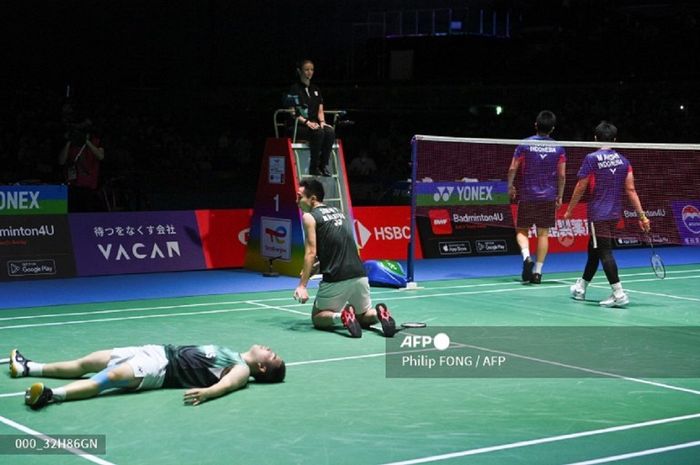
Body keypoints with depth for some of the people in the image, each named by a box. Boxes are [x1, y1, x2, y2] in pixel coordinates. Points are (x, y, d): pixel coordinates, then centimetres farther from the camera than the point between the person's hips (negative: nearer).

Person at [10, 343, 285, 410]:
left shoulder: (241, 370, -9)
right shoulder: (233, 355, 19)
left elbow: (223, 386, -29)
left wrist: (204, 392, -51)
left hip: (162, 369, -9)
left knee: (111, 377, -33)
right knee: (88, 362, 10)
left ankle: (50, 394, -44)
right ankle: (28, 368, 19)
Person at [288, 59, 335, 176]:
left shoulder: (315, 89, 20)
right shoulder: (295, 88, 0)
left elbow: (320, 111, 17)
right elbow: (293, 113, -8)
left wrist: (322, 121, -5)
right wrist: (307, 122, -22)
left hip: (314, 124, 6)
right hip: (298, 126, -6)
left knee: (330, 131, -27)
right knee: (318, 132, -35)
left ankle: (324, 165, -24)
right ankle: (313, 167, -28)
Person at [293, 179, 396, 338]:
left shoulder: (309, 217, 0)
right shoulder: (337, 211, 21)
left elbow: (311, 252, -9)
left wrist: (302, 285, -11)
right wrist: (316, 267, 29)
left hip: (336, 279, -6)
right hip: (359, 275, 6)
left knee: (318, 318, 13)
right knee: (365, 317, 25)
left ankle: (341, 315, -16)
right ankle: (379, 313, -7)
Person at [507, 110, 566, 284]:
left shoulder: (525, 144, -4)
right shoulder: (558, 148, 1)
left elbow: (512, 169, -4)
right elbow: (562, 175, 1)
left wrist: (510, 186, 11)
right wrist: (560, 196, 12)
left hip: (528, 196, -1)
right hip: (549, 197, 1)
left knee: (521, 231, 8)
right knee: (543, 234, 6)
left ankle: (526, 257, -19)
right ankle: (537, 271, 4)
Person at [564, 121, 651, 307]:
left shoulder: (592, 158, -9)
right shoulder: (623, 161, 5)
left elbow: (580, 187, -7)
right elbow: (631, 190, 0)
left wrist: (569, 211, 4)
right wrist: (642, 216, 0)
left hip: (598, 214, -7)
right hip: (615, 214, 7)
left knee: (605, 253, -8)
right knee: (594, 250, 19)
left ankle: (619, 294, -18)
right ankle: (581, 288, 33)